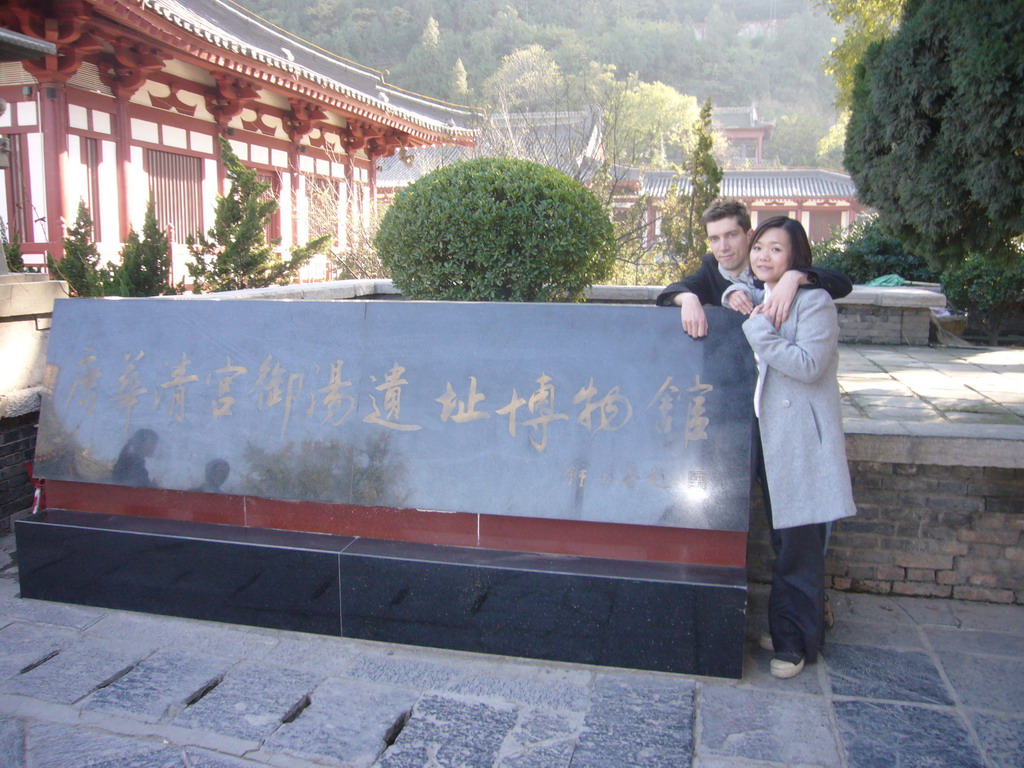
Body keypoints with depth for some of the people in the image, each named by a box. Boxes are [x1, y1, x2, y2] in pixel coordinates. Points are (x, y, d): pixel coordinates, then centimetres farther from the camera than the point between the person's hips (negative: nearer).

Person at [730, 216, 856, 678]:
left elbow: (808, 365, -20)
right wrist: (736, 296, 2)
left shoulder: (814, 302, -9)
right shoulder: (756, 300, 15)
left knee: (799, 544, -1)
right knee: (781, 539, 16)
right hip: (764, 430, 7)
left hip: (801, 437, -7)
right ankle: (785, 625, 28)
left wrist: (757, 328, -20)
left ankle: (795, 641, 11)